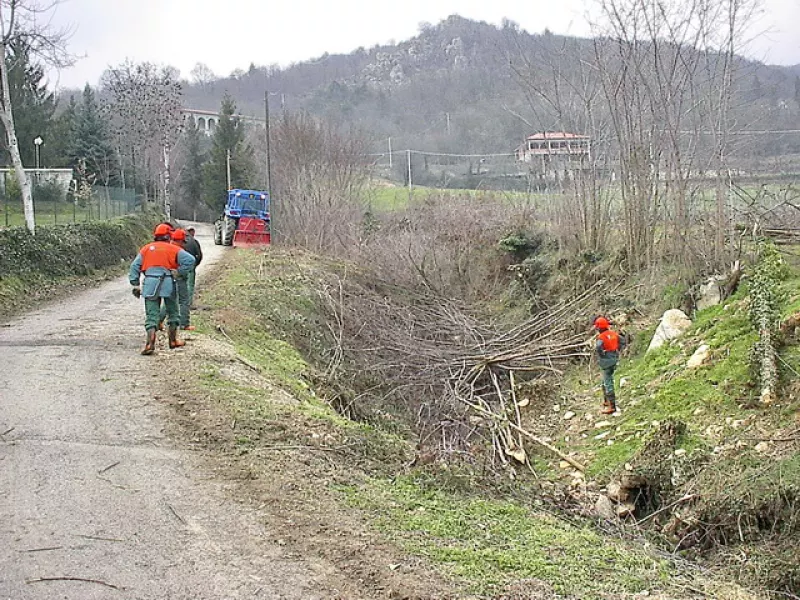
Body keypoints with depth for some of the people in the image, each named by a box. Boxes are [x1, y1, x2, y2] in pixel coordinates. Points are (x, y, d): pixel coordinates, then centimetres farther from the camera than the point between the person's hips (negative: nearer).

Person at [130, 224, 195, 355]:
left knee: (151, 315, 0)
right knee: (172, 312, 18)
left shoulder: (146, 248, 13)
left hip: (150, 284, 1)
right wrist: (178, 273, 0)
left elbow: (135, 266, 10)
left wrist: (136, 284, 11)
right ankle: (173, 340, 25)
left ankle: (150, 343, -17)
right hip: (168, 283, -1)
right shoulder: (173, 249, 5)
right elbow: (190, 260, -7)